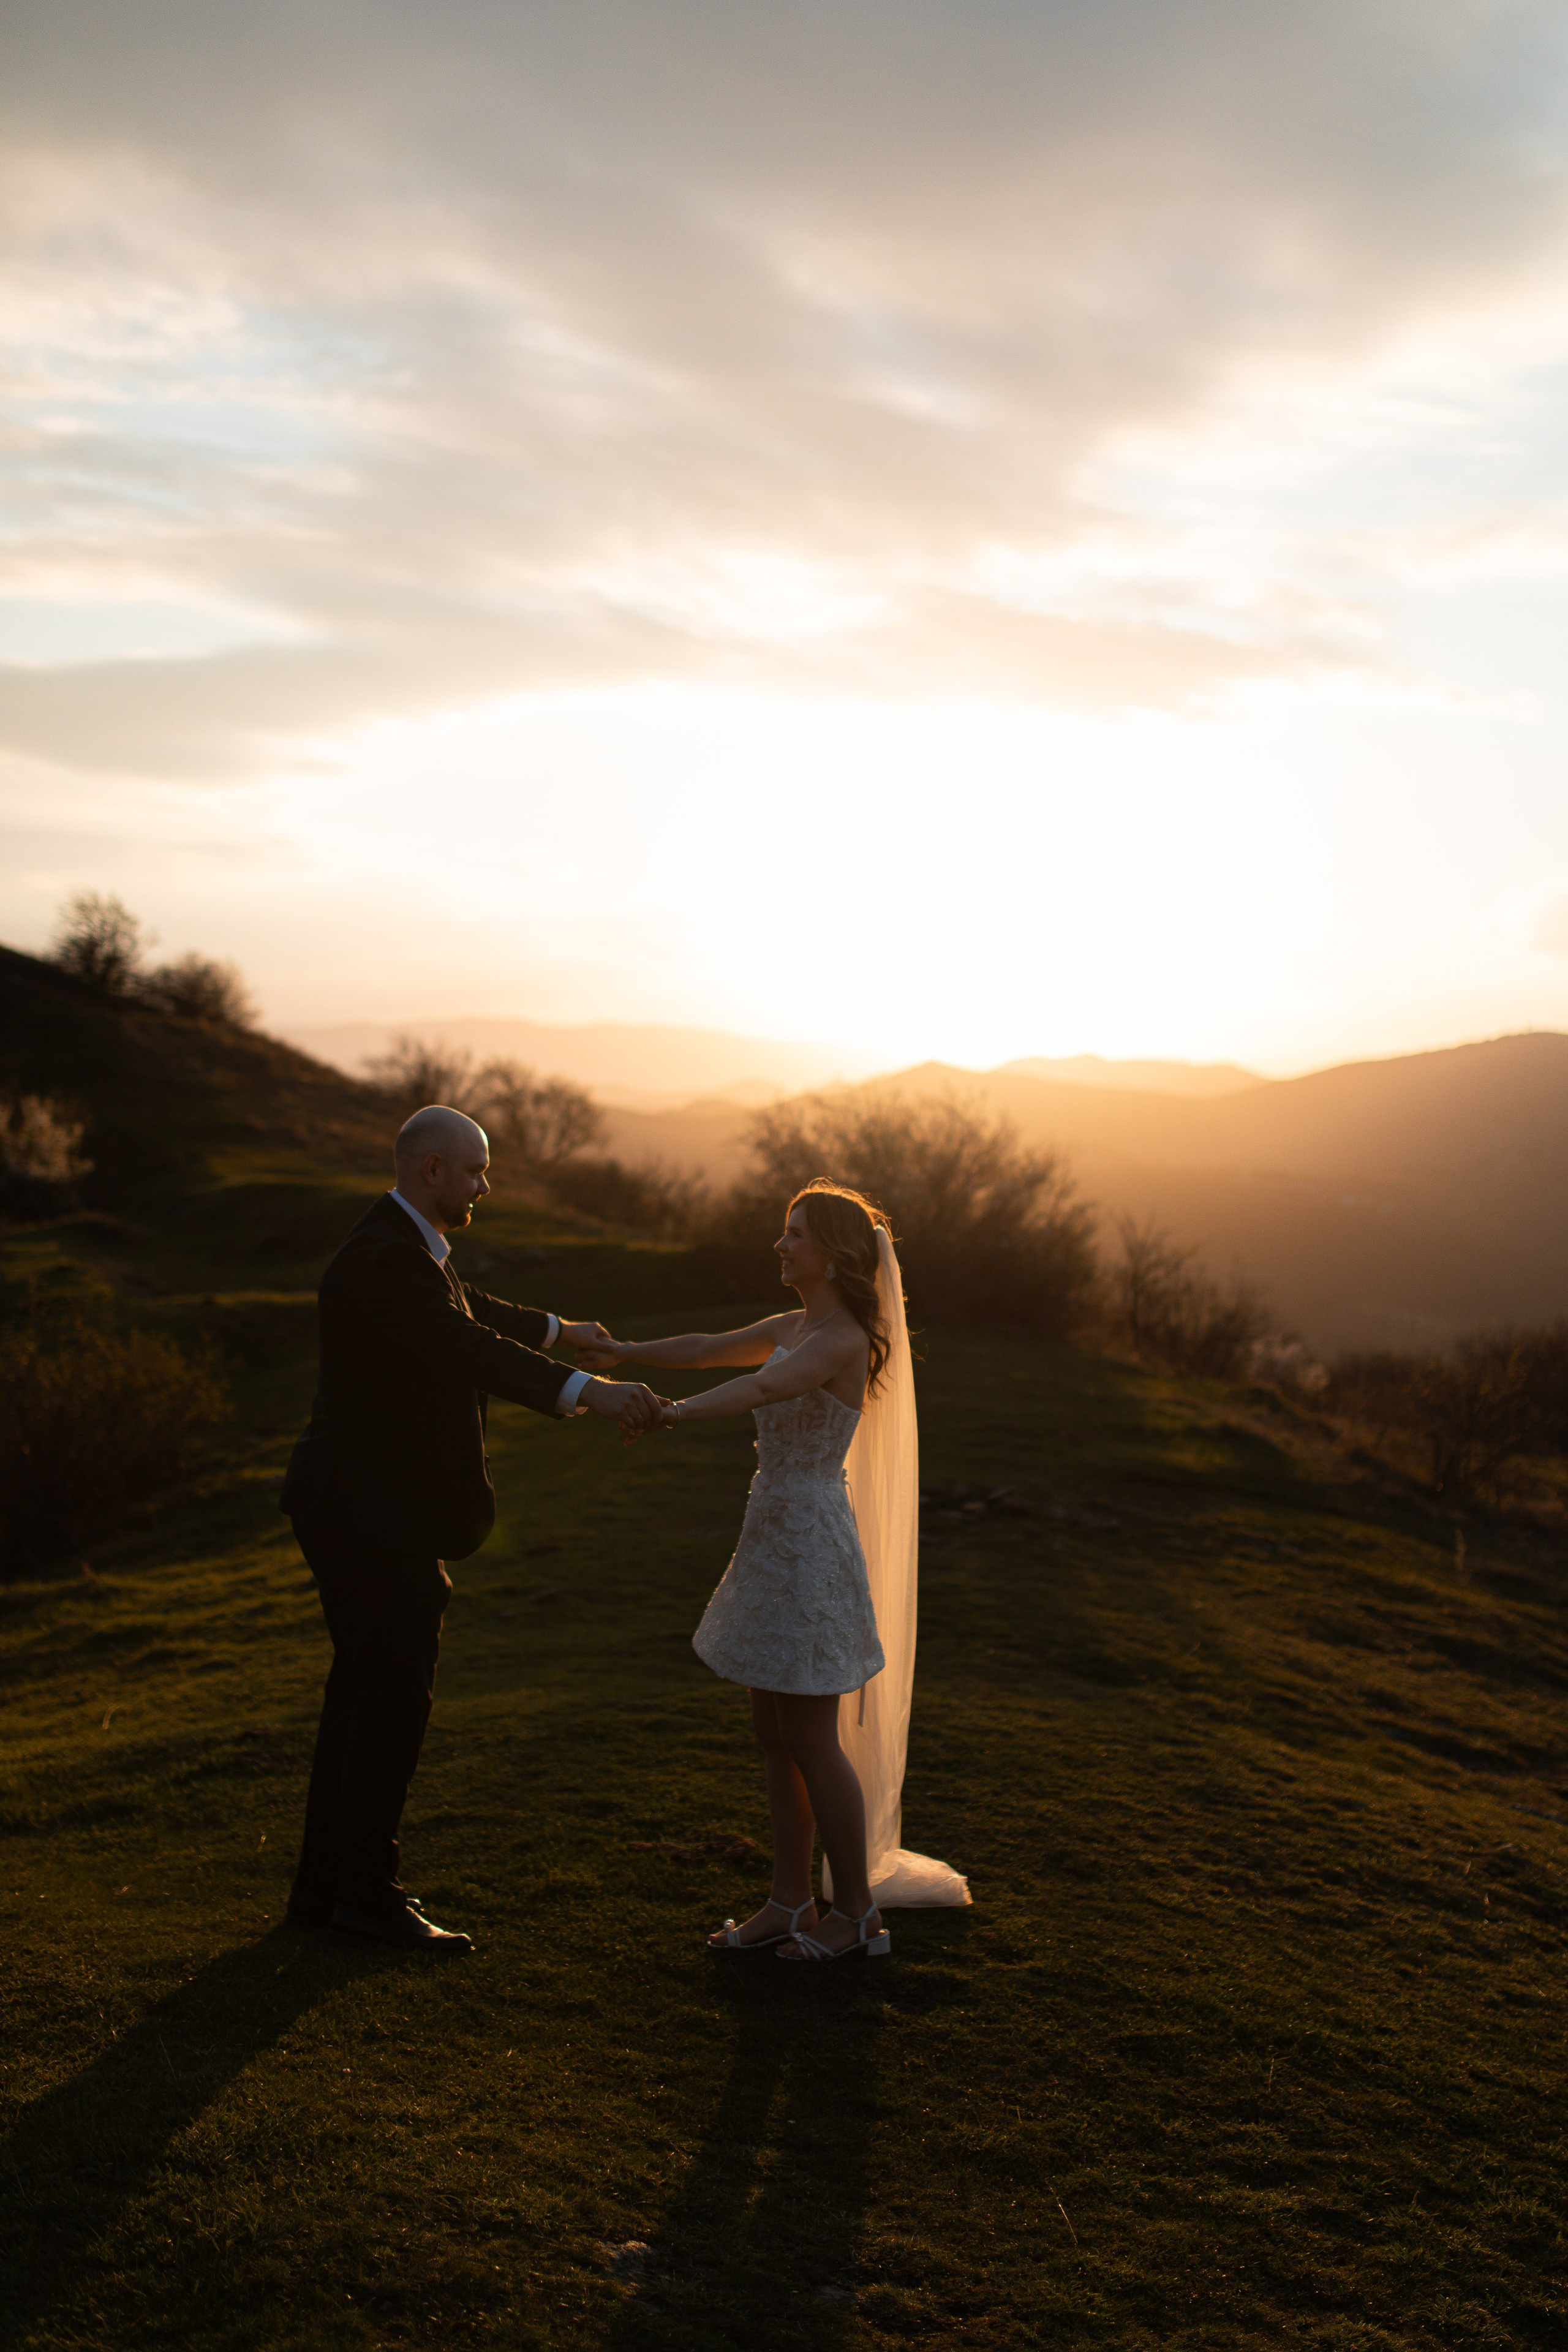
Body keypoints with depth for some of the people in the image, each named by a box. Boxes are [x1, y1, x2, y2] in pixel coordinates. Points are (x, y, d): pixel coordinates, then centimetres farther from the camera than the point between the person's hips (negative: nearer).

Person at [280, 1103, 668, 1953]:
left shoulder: (412, 1248, 13)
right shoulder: (383, 1259, -21)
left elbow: (469, 1312, 33)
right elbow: (470, 1351, -34)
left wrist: (556, 1328, 48)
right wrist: (587, 1391, -42)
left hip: (375, 1510, 11)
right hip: (369, 1513, -11)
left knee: (364, 1693, 16)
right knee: (393, 1697, -3)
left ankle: (324, 1886, 25)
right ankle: (367, 1893, 9)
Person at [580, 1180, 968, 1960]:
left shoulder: (844, 1341, -17)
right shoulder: (795, 1326, 11)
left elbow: (764, 1386, -32)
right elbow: (711, 1348, 17)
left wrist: (673, 1412, -40)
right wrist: (629, 1352, 7)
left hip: (812, 1542, -9)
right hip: (774, 1535, 9)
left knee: (813, 1742, 0)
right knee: (775, 1735, 13)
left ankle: (857, 1911, 14)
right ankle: (790, 1903, 23)